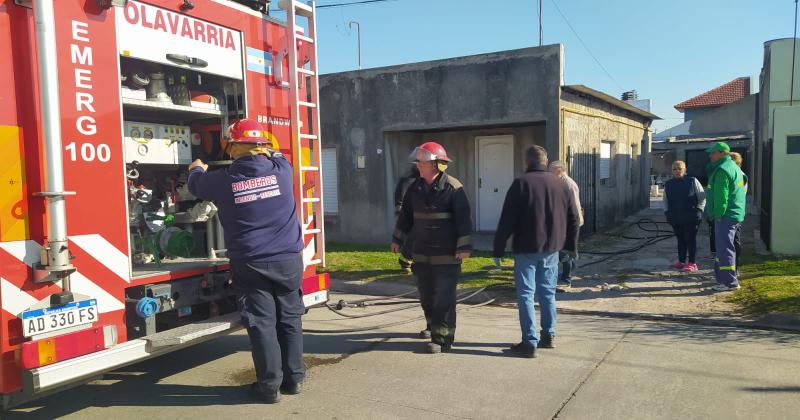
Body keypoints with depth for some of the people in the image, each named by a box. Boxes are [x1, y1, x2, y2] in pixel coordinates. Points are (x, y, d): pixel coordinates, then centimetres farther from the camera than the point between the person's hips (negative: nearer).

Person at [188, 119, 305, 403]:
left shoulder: (223, 180, -5)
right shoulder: (281, 168, -2)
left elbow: (196, 185, 18)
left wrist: (197, 169, 40)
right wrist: (263, 152, 42)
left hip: (250, 264, -2)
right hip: (288, 260, 2)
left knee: (262, 323, 4)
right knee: (290, 319, 11)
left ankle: (269, 386, 10)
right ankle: (294, 379, 20)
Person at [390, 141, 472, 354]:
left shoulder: (453, 187, -11)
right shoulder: (415, 188, 7)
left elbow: (464, 219, -13)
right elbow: (405, 215, 17)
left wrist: (464, 247, -17)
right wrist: (397, 239, 19)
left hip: (447, 255, -6)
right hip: (422, 254, 6)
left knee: (444, 298, -3)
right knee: (426, 296, 15)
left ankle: (442, 339, 4)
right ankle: (433, 326, 35)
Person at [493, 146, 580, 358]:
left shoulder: (521, 183, -10)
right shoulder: (560, 184, 6)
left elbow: (507, 220, -13)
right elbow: (573, 218, 11)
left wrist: (498, 248, -6)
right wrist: (571, 246, 21)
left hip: (526, 248, -5)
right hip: (551, 249, 5)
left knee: (526, 295, 0)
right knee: (548, 292, 17)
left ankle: (530, 343, 0)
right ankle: (549, 336, 25)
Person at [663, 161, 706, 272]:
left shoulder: (692, 181, -5)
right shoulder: (668, 184, 7)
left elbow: (702, 197, 1)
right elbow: (665, 201, 19)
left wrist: (698, 210, -5)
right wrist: (666, 212, 9)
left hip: (691, 218, -4)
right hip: (675, 219, 4)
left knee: (691, 240, -1)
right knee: (680, 240, 12)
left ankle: (692, 263, 6)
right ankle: (681, 261, 22)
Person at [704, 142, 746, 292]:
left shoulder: (722, 170, -14)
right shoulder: (734, 167, 20)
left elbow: (721, 196, -20)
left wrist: (718, 214, -15)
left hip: (725, 216, -11)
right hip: (735, 215, 11)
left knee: (725, 248, -7)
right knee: (723, 247, 17)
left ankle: (730, 282, -5)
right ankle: (722, 277, 25)